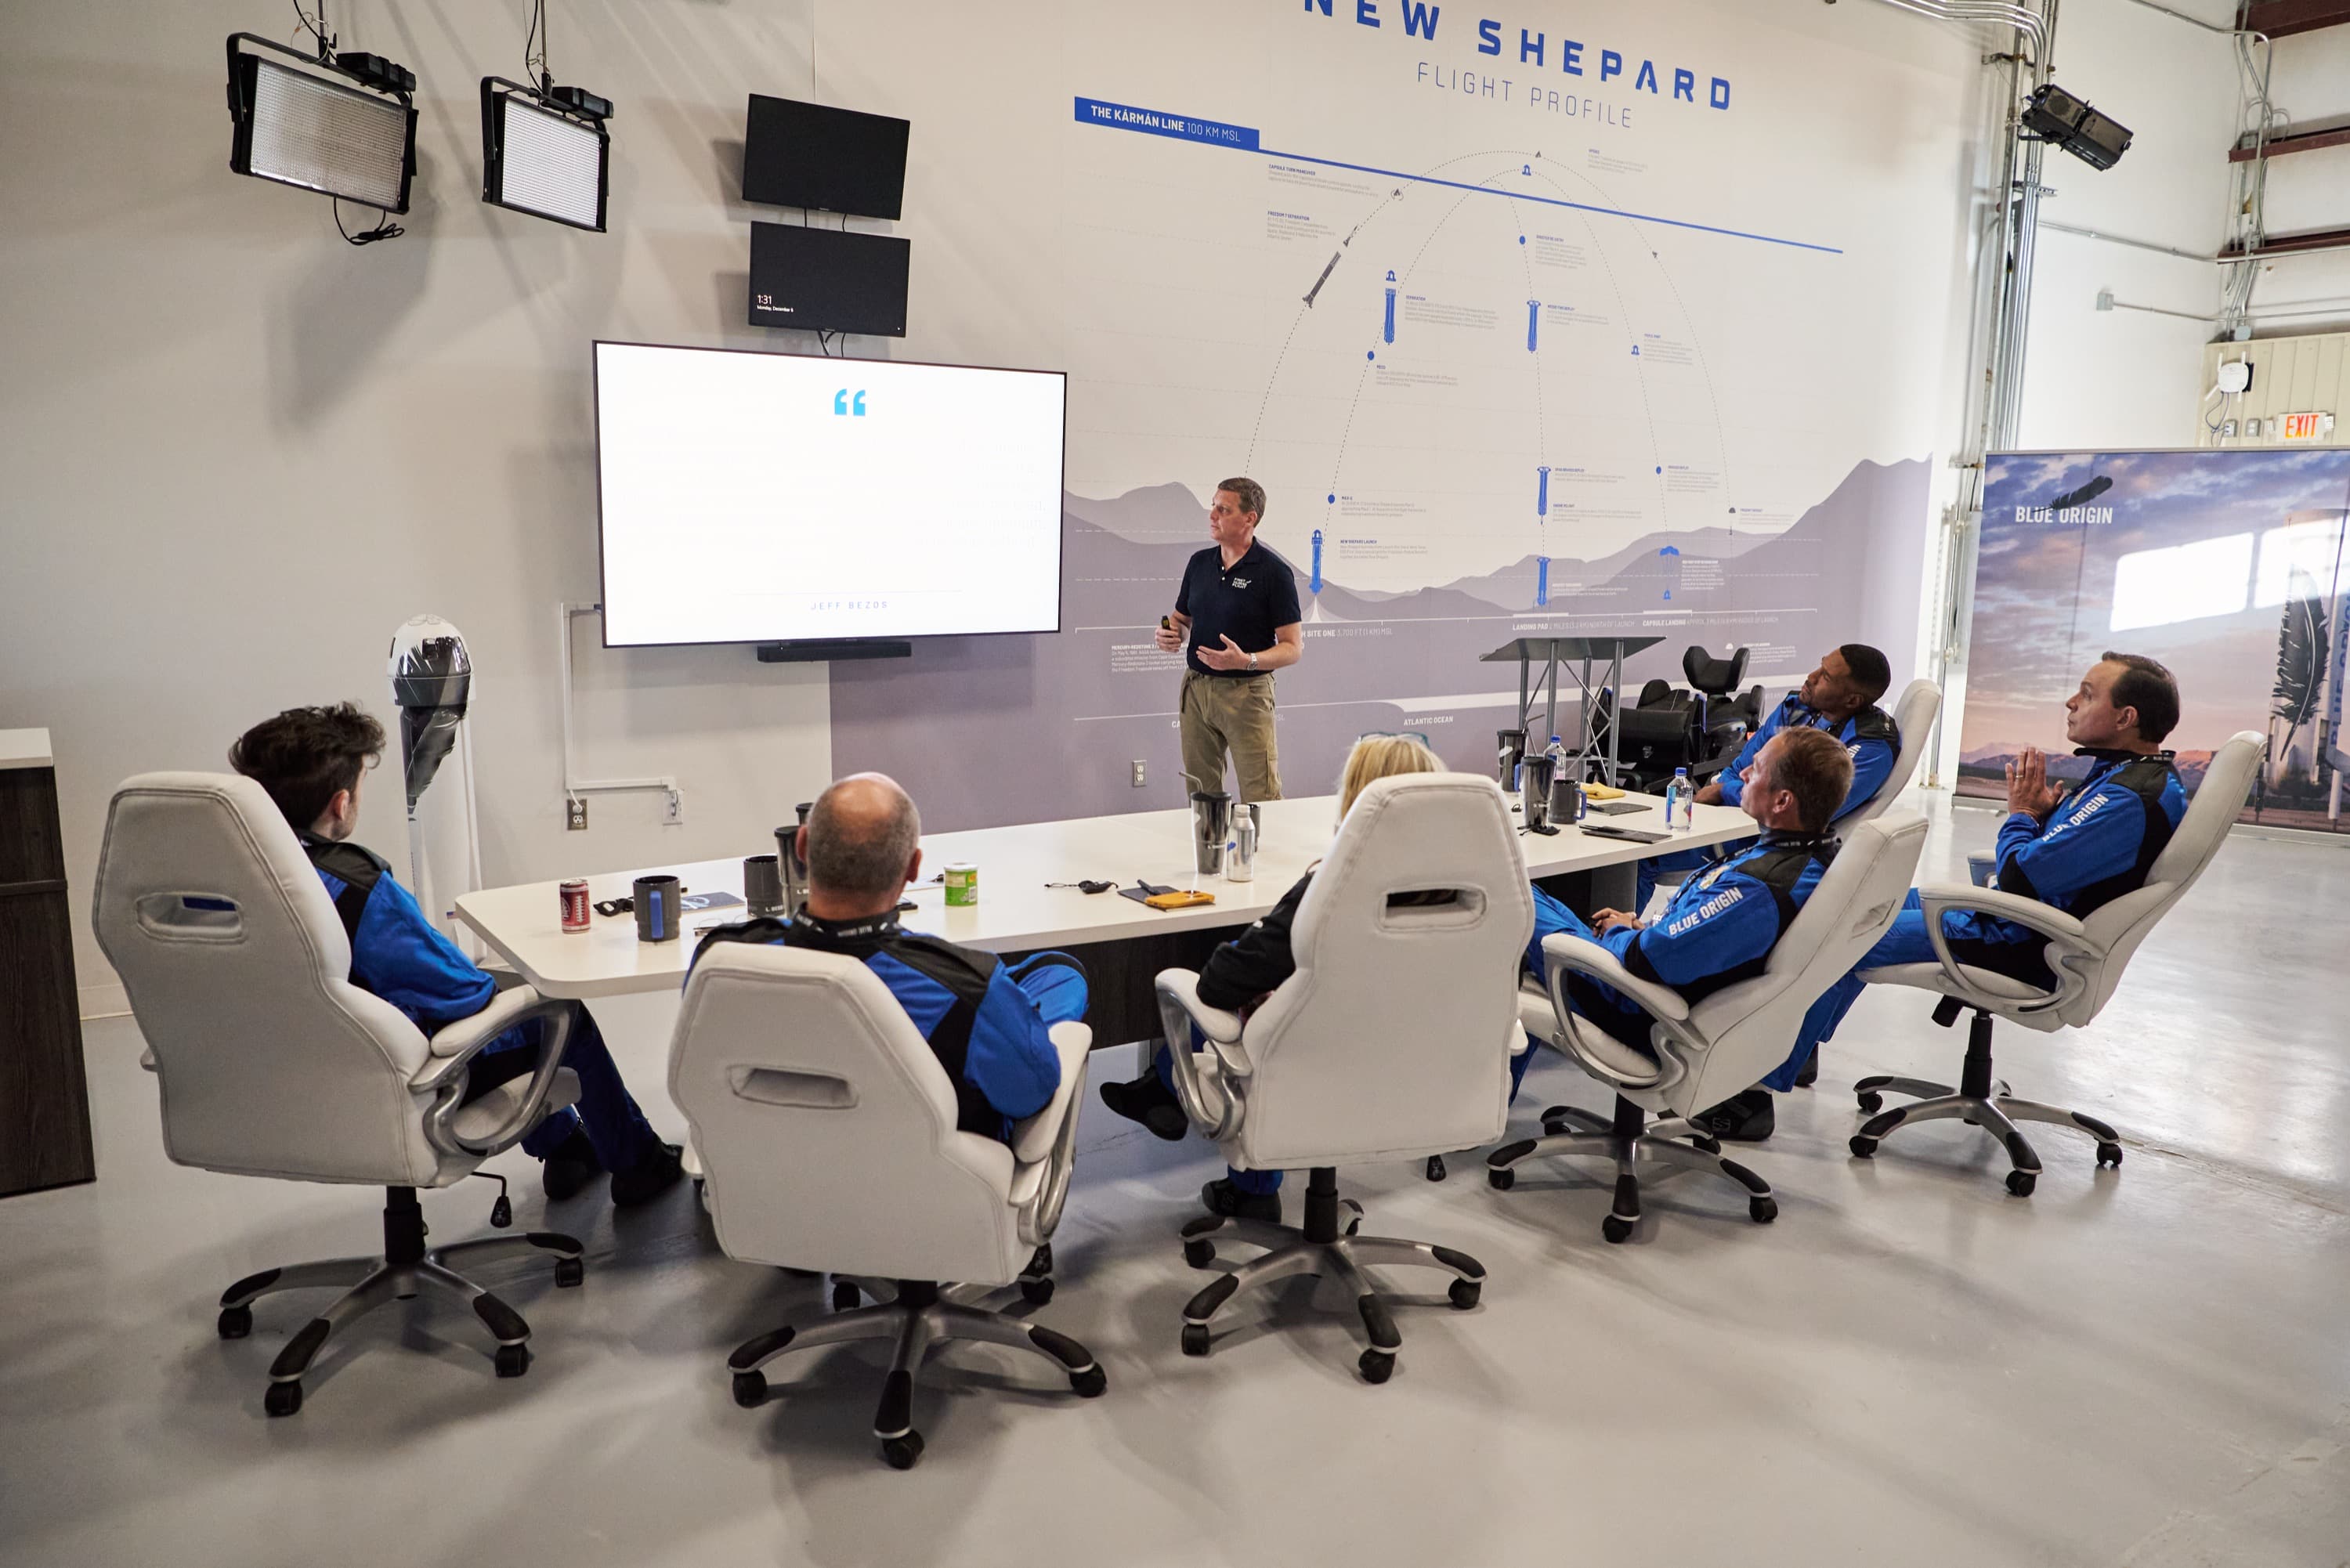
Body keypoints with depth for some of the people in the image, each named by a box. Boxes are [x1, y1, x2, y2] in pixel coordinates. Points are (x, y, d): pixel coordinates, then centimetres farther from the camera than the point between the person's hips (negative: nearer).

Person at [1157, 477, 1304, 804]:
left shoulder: (1274, 572, -8)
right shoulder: (1199, 562, 9)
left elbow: (1293, 647, -9)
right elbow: (1182, 620, 20)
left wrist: (1247, 661, -26)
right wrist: (1170, 635, -4)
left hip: (1246, 692, -5)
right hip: (1196, 688, 6)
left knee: (1261, 800, -5)